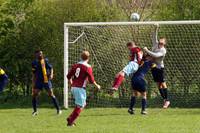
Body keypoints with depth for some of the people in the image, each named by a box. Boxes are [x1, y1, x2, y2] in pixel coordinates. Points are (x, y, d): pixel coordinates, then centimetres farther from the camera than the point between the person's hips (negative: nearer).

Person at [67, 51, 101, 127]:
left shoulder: (75, 65, 9)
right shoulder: (88, 67, -9)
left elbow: (69, 76, 11)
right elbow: (91, 80, -10)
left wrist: (71, 84, 28)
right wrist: (97, 86, 7)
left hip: (73, 88, 7)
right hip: (80, 88, -7)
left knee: (83, 104, 20)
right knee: (79, 106, 1)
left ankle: (70, 118, 13)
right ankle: (70, 122, -3)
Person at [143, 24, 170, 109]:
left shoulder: (163, 50, -17)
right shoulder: (156, 44, 4)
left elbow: (155, 55, -30)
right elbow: (154, 37, 7)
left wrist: (147, 51, -25)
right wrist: (156, 29, -8)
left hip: (160, 68, -7)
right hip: (153, 67, 7)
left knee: (163, 83, -5)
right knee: (158, 84, 6)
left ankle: (167, 100, -1)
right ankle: (164, 99, 11)